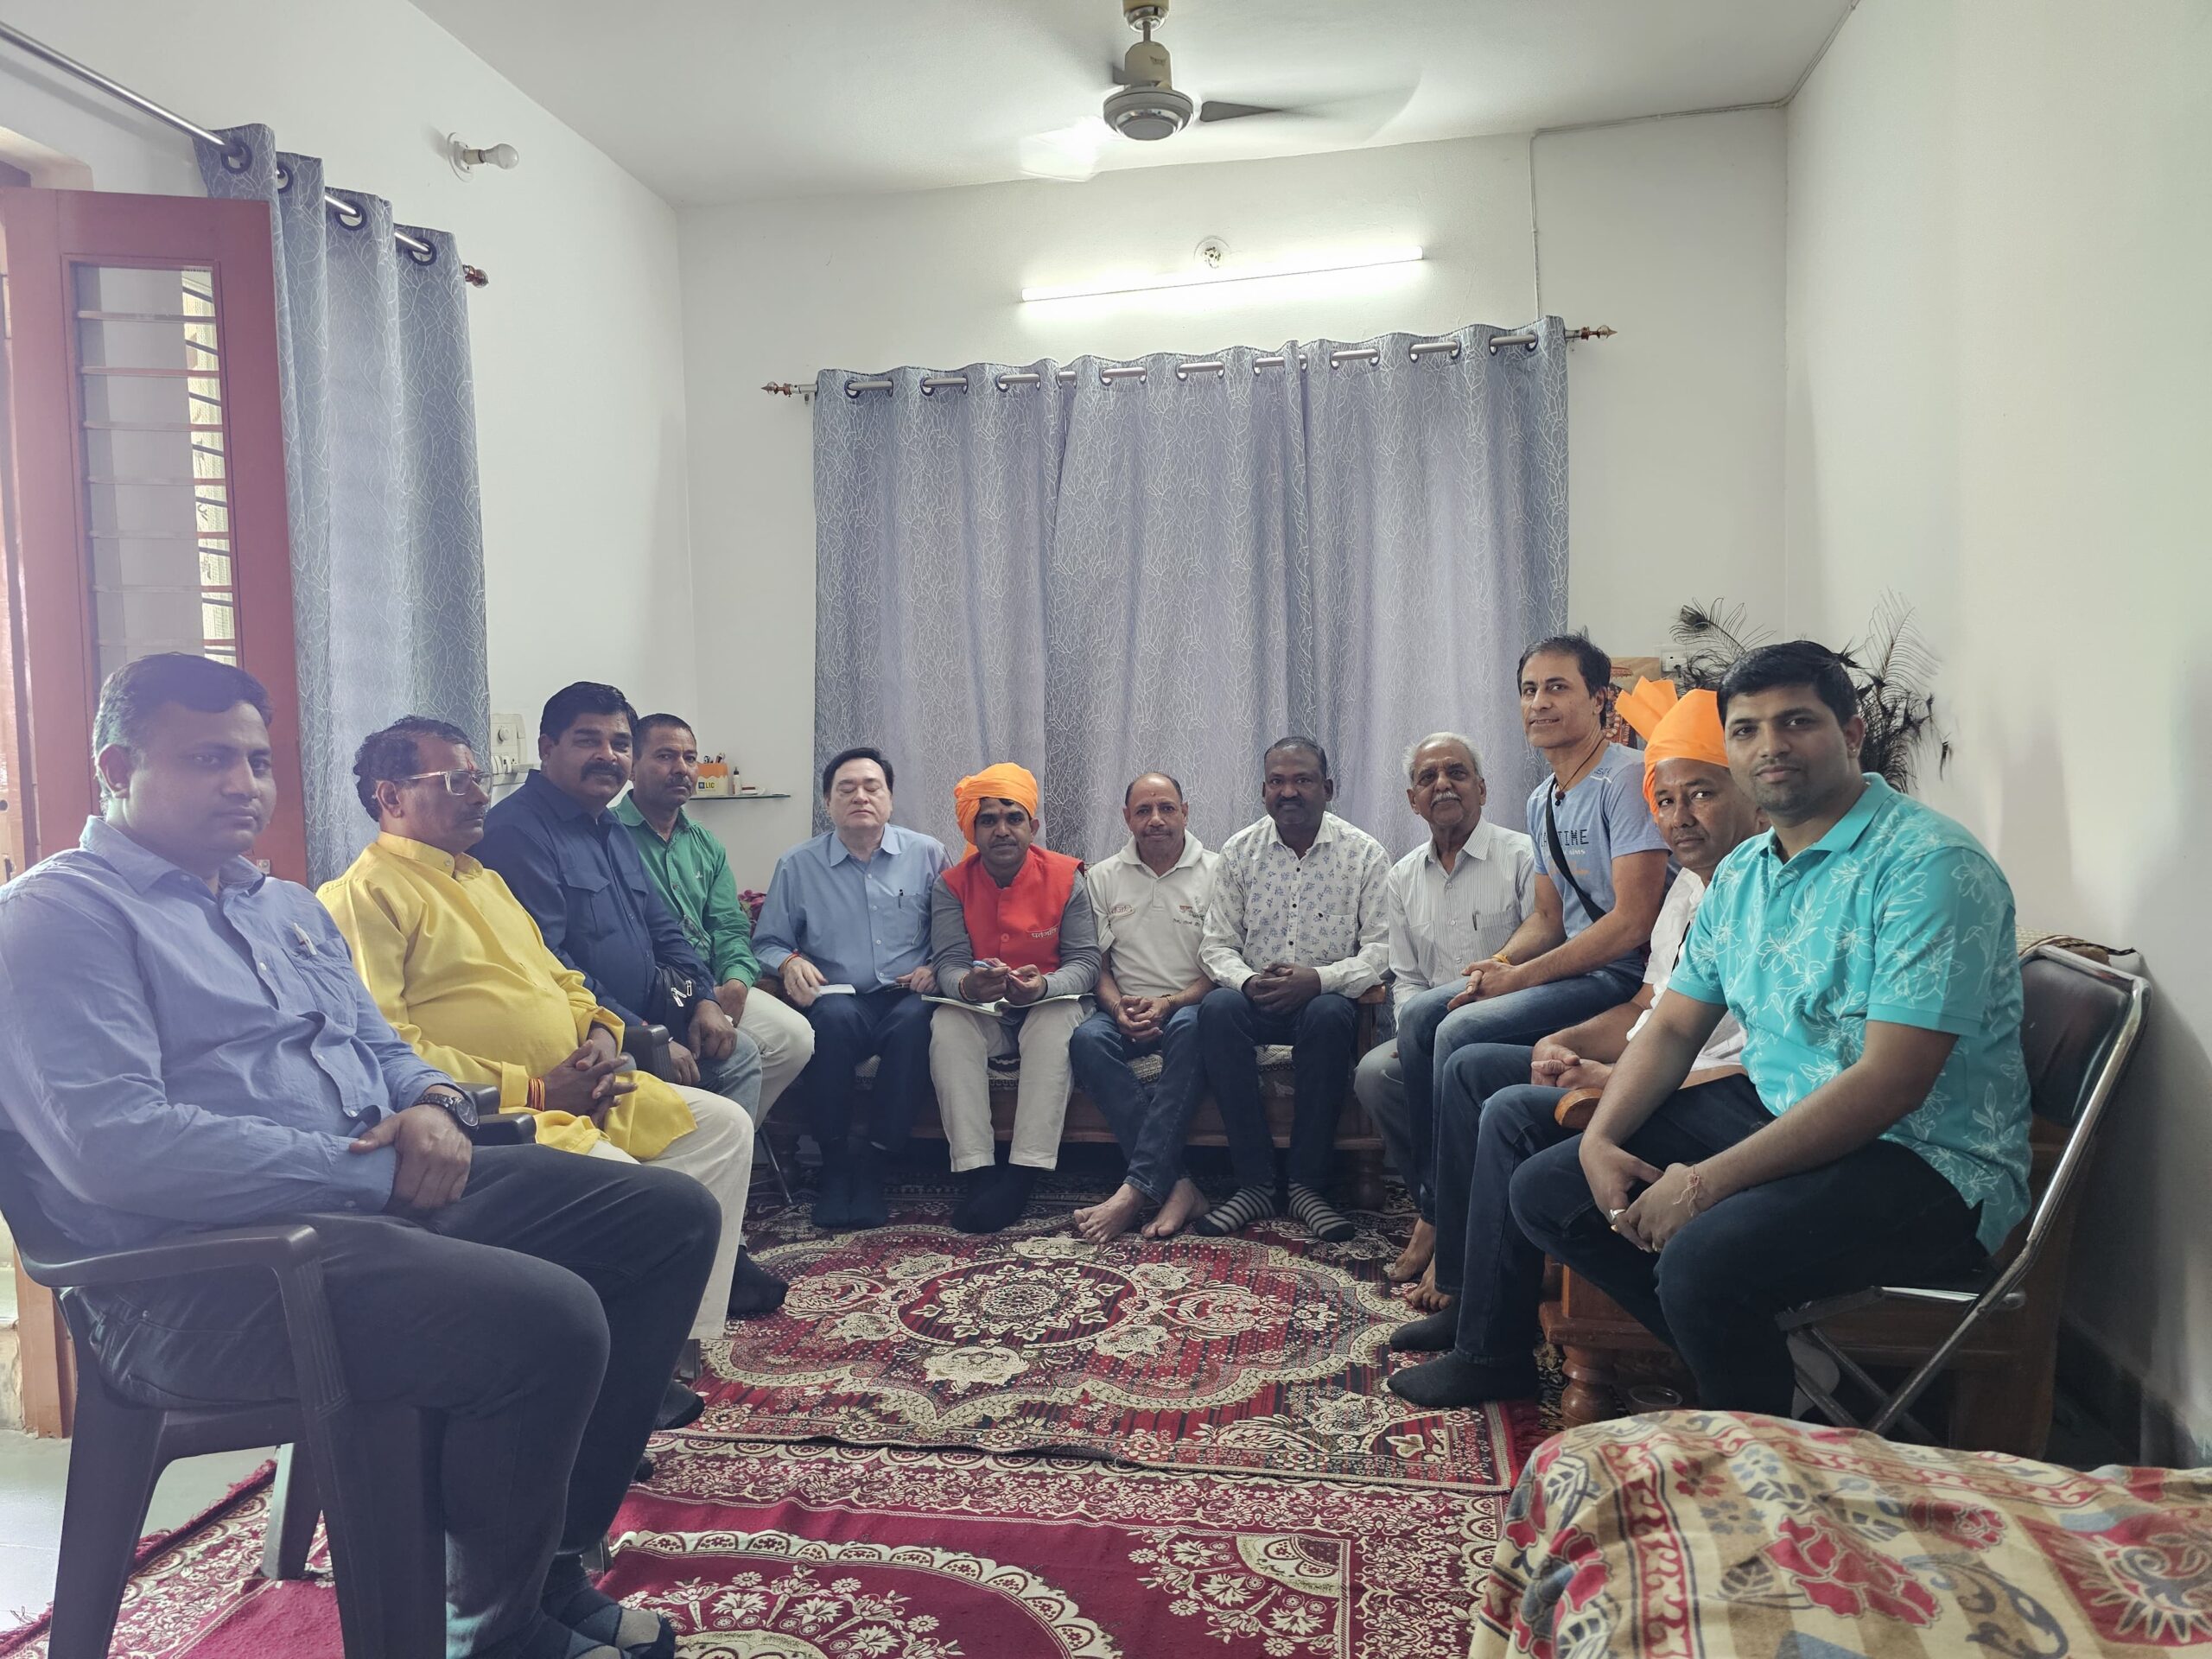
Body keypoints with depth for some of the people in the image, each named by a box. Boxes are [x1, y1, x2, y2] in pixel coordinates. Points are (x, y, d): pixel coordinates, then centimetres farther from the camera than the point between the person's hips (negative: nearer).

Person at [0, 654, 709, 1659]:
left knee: (672, 1217, 1)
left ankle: (552, 1556, 10)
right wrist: (370, 1171, -18)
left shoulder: (289, 908, 22)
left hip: (387, 1195, 9)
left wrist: (434, 1106, -1)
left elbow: (384, 1046, 26)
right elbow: (109, 1142, -20)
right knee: (550, 1318, -30)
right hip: (205, 1268, -9)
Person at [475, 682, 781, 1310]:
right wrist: (643, 1039, -23)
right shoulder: (518, 831, -14)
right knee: (691, 1093, -26)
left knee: (739, 1053, 6)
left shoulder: (611, 830, 17)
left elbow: (663, 927, 20)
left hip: (645, 1020, 10)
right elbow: (544, 965, -23)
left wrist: (702, 998, 1)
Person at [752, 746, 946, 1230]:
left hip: (906, 998, 0)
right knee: (834, 1016, -36)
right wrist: (789, 963, -9)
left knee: (914, 1020, -36)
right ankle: (835, 1162, -17)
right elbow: (767, 943, 13)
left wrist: (935, 969, -10)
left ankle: (872, 1162, -22)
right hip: (838, 1000, 0)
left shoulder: (927, 854, 10)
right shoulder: (797, 865, 10)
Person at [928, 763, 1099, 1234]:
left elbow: (1085, 962, -11)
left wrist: (1043, 986, -34)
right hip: (980, 1013, 1)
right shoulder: (951, 885, -2)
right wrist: (967, 986, -37)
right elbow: (948, 964, -10)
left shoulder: (1065, 878, -6)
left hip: (1046, 1008, -1)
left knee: (1062, 1018, -34)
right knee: (947, 1024, -30)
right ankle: (977, 1172, -33)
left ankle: (1024, 1173, -36)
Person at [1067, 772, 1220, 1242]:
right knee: (1086, 1039, -31)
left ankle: (1138, 1188, -41)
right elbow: (1096, 963, 10)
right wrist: (1119, 1007, -11)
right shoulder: (1103, 877, 11)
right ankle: (1176, 1184, -35)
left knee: (1190, 1028, -38)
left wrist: (1169, 1003, -17)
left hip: (1189, 1005, -2)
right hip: (1126, 1008, 3)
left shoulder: (1215, 872, 3)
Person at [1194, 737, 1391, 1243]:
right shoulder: (1239, 851, 8)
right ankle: (1256, 1182, -25)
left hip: (1328, 997, -2)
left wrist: (1319, 979, -22)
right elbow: (1216, 945, 5)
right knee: (1217, 1007, -31)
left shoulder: (1365, 854, 2)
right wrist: (1247, 980, -17)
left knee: (1328, 1014, -36)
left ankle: (1308, 1183, -23)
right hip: (1256, 995, 2)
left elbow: (1382, 950, -6)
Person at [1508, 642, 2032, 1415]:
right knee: (1544, 1190, 3)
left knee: (1704, 1258, -32)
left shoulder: (1931, 864, -18)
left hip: (1924, 1158, -8)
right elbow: (1674, 1027, 12)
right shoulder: (1741, 872, 9)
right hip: (1770, 1112, 8)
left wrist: (1707, 1183, -24)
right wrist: (1600, 1139, -6)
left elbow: (1889, 1083, -25)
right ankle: (1741, 1360, 8)